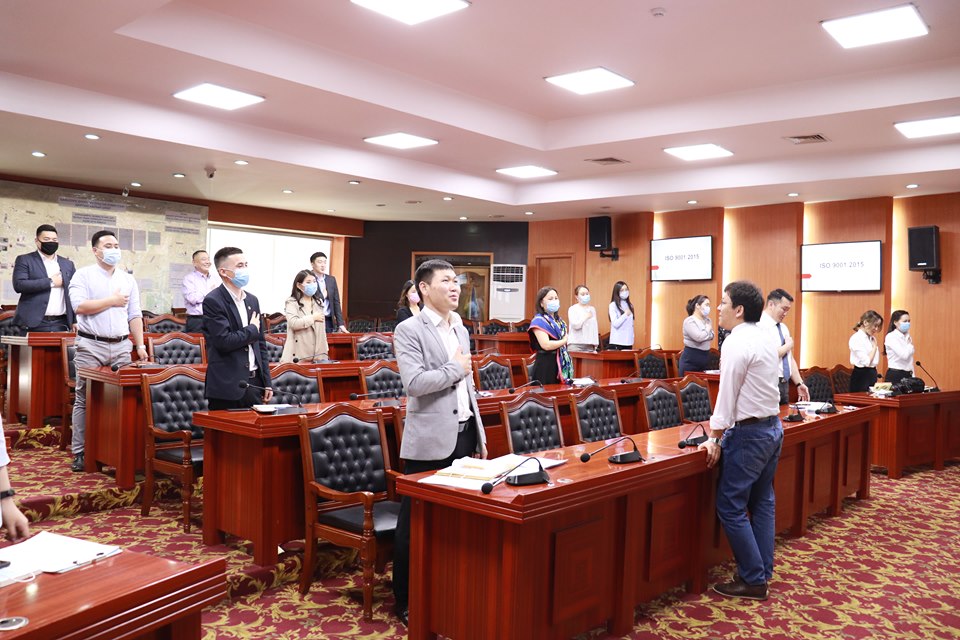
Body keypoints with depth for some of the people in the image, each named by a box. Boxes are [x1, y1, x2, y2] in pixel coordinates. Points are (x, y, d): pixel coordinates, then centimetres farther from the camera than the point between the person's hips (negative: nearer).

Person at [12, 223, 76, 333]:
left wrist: (75, 320, 6)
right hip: (34, 324, -3)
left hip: (61, 324, 3)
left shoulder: (67, 264, 17)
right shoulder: (24, 260, 6)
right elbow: (19, 284, -10)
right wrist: (50, 282, -9)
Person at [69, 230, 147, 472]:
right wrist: (112, 301, -7)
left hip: (122, 347, 4)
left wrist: (140, 345, 6)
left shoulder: (128, 279, 13)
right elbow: (79, 306, -14)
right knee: (85, 400, 2)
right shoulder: (84, 275, 1)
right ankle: (79, 452, 9)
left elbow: (135, 316, 12)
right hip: (91, 346, -3)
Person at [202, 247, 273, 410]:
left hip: (254, 383, 6)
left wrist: (266, 382, 12)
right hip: (226, 386, -6)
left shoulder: (252, 300, 12)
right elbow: (224, 341, -20)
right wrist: (252, 329, -4)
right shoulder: (213, 301, -10)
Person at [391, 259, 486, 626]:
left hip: (464, 435, 7)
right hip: (430, 441, -7)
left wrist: (480, 435, 17)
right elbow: (415, 383, -22)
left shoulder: (460, 329, 14)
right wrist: (457, 368, -11)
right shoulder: (409, 330, -9)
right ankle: (407, 601, 18)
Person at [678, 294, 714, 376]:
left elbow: (711, 336, 8)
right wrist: (707, 329, -4)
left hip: (704, 358, 8)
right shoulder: (689, 321, -12)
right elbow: (699, 337, -22)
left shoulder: (707, 320, 12)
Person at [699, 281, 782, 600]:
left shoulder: (736, 343, -19)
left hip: (748, 433, -10)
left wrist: (715, 438, -11)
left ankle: (752, 580, 5)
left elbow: (727, 394, -18)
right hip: (772, 427, 10)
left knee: (731, 507, -1)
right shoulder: (766, 337, 9)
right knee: (762, 502, 16)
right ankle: (762, 571, 24)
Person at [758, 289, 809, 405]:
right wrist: (788, 345, -8)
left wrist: (799, 383, 12)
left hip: (784, 383, 9)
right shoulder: (761, 325, -13)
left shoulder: (783, 328, 16)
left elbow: (790, 358, 19)